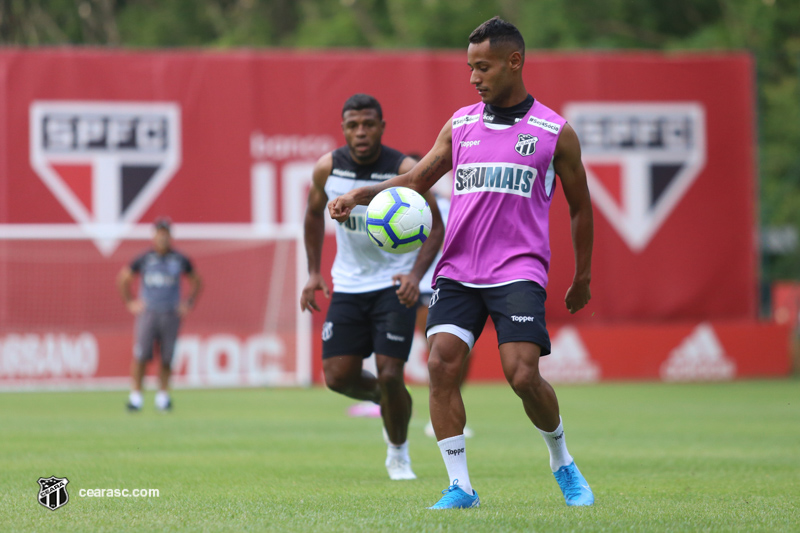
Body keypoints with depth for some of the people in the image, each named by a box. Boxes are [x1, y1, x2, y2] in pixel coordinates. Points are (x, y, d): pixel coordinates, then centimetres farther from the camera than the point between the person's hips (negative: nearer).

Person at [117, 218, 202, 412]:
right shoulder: (144, 259, 1)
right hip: (147, 313, -1)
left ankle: (162, 396, 14)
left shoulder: (180, 260, 4)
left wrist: (188, 304, 10)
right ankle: (135, 395, -3)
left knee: (167, 358, 3)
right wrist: (129, 302, 7)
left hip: (171, 315, 1)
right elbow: (122, 279, 14)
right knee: (141, 356, -9)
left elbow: (197, 282, 19)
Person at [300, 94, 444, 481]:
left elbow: (435, 227, -10)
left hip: (395, 286, -3)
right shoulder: (327, 169, -5)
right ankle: (383, 399, 30)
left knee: (390, 375, -12)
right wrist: (313, 272, 9)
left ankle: (399, 453, 14)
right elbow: (314, 213, 14)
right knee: (338, 376, -4)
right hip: (348, 285, 4)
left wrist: (415, 274, -25)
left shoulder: (405, 170, -16)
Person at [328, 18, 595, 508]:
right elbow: (416, 180, 15)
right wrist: (360, 195, -2)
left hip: (519, 271, -4)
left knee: (523, 376, -16)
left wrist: (582, 277, 15)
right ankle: (460, 487, -6)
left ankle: (564, 464, 11)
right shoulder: (460, 125, 12)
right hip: (458, 269, 4)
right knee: (442, 363, -14)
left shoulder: (555, 132, 4)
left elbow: (580, 207, 12)